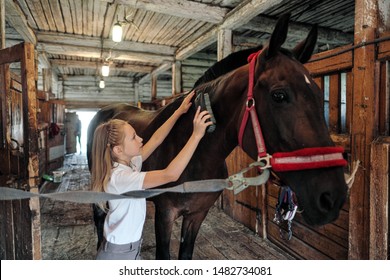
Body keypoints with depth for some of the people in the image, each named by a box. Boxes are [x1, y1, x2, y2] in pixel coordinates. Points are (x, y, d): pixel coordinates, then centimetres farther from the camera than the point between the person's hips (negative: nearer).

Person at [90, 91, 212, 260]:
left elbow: (155, 140, 1)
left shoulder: (130, 163, -5)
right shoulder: (120, 177, -31)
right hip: (118, 254, -8)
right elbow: (171, 174, -40)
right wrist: (196, 135, -38)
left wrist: (179, 112, -1)